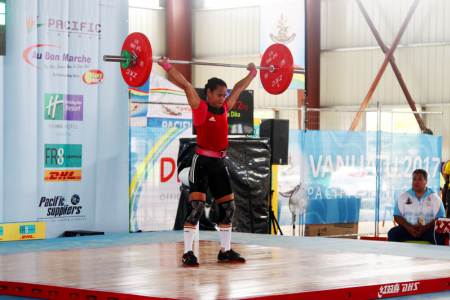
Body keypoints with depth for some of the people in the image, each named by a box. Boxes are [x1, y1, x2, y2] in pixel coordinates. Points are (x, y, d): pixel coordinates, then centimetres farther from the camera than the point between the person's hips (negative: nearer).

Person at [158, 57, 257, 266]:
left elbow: (239, 87, 22)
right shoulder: (200, 108, -6)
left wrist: (252, 72, 33)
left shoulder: (224, 108, 10)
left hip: (219, 164, 7)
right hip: (202, 162, -7)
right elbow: (186, 86, -14)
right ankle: (188, 253, -10)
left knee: (228, 206, 8)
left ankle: (225, 251, 19)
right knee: (196, 206, -13)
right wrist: (167, 67, -19)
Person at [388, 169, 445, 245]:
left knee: (439, 235, -34)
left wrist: (425, 228, -19)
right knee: (393, 233, -29)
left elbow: (440, 218, -1)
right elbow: (397, 216, 5)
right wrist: (408, 227, -15)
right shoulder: (403, 197, 11)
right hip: (408, 229, 1)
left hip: (427, 230, -1)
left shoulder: (434, 198, 7)